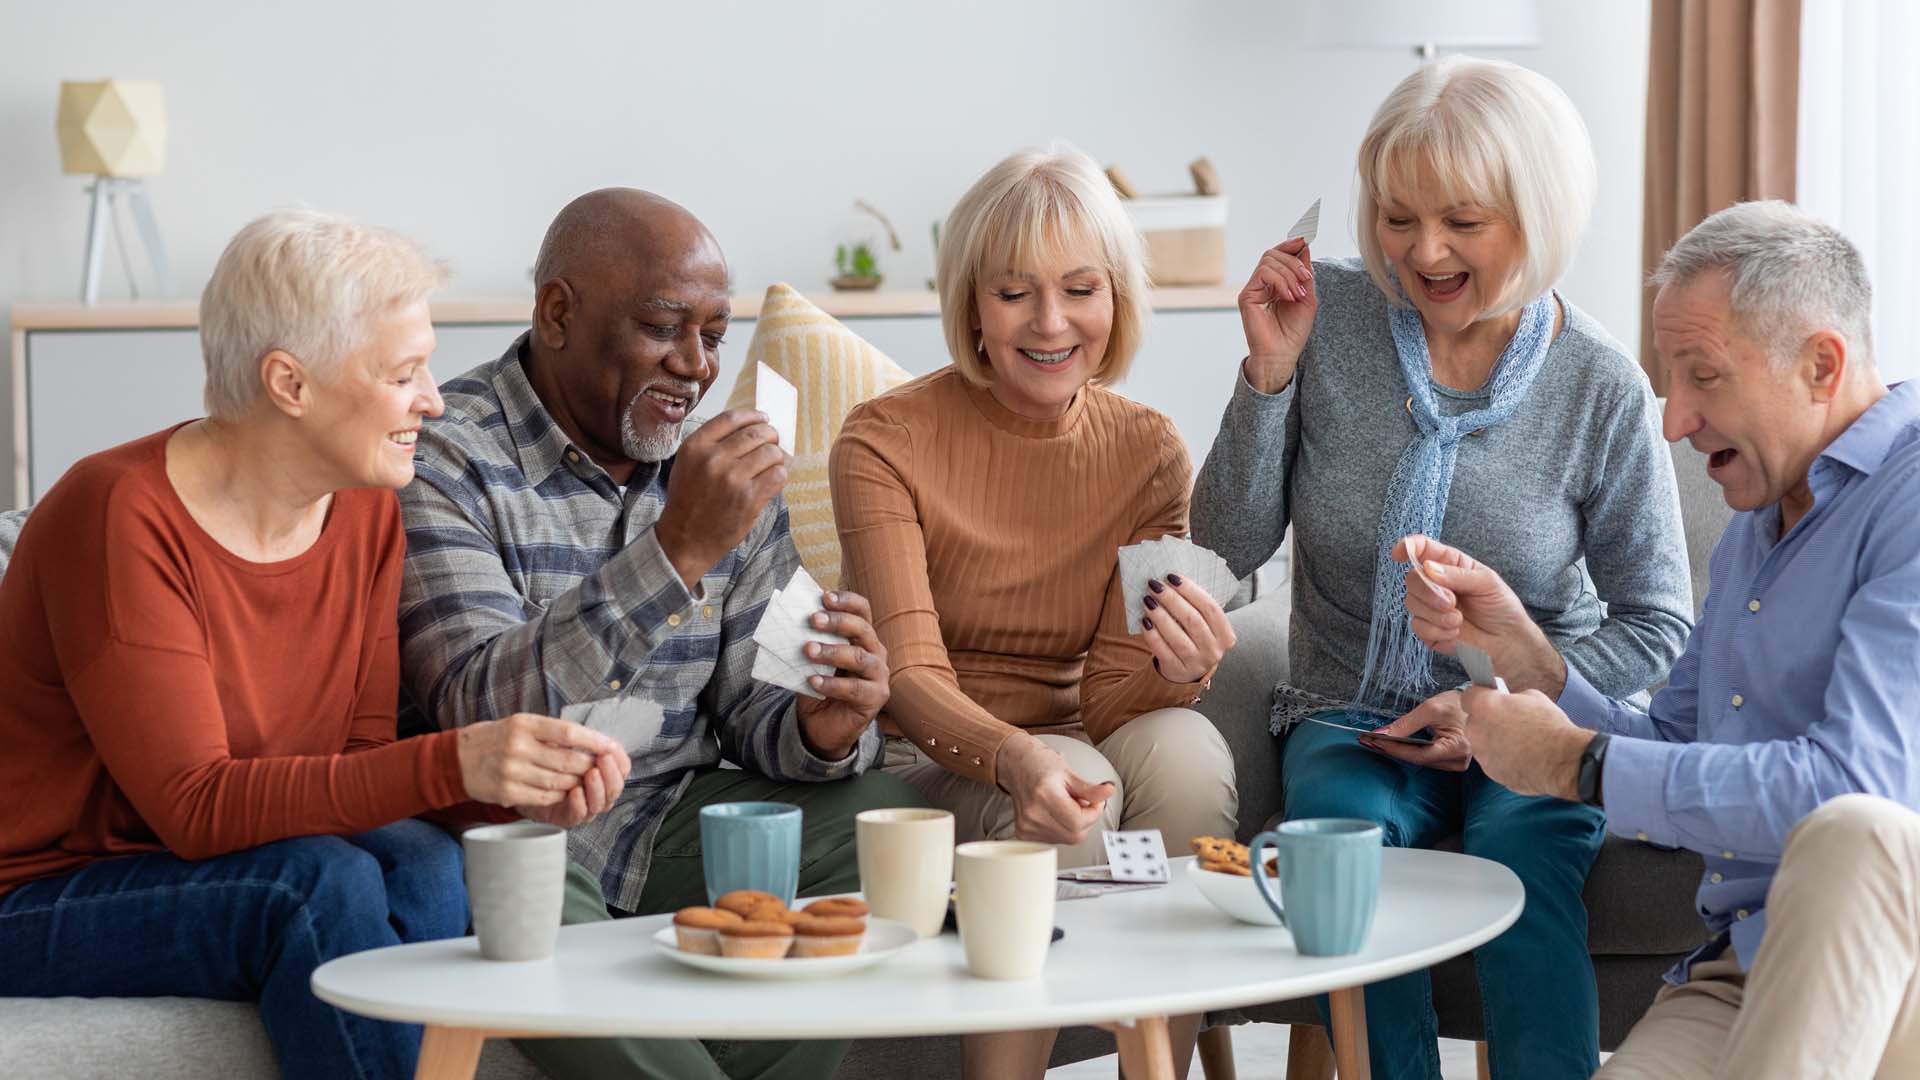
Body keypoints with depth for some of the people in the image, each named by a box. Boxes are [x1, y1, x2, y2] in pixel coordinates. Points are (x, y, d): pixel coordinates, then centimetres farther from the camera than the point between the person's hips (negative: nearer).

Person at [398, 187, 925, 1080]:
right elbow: (480, 713, -25)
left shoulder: (725, 470, 8)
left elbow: (748, 706, 9)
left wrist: (822, 728, -17)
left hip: (678, 820, 6)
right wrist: (679, 549, -32)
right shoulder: (443, 461, -12)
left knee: (888, 821, -15)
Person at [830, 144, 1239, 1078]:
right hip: (922, 766, -3)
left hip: (1072, 742, 3)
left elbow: (1108, 699, -4)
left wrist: (1171, 669, -29)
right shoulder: (888, 441, -10)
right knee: (1071, 790, -33)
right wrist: (1019, 760, -40)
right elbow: (909, 677, -19)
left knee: (1184, 746, -28)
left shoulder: (1147, 453, 1)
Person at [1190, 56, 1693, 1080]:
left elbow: (1655, 621, 1)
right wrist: (1268, 374, -14)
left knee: (1520, 842, -34)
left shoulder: (1601, 388, -7)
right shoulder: (1327, 314, -3)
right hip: (1351, 722, 1)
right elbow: (1232, 543, -1)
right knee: (1346, 835, -32)